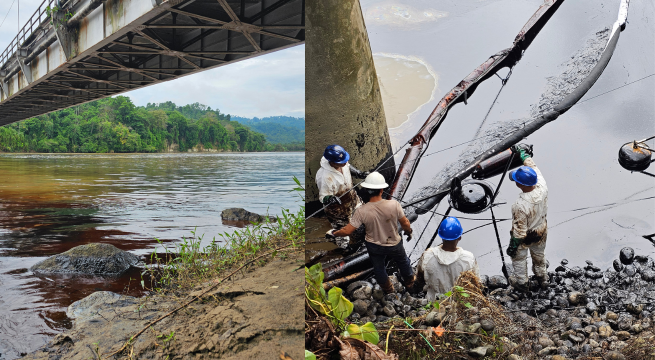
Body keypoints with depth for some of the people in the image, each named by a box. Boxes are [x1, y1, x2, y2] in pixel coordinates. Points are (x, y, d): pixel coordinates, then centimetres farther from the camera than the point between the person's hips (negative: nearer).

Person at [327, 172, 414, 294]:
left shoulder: (362, 211, -28)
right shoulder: (394, 204, -30)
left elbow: (347, 231, -22)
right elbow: (405, 223, -16)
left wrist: (333, 233, -3)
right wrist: (409, 231, 7)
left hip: (374, 246, 0)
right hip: (394, 245, 0)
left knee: (378, 268, 29)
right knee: (403, 261, 31)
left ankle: (387, 288, 53)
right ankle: (409, 281, 57)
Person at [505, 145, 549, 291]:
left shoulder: (520, 205, -41)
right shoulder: (542, 187, -26)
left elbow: (519, 231, -29)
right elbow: (533, 167, -7)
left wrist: (512, 246, -13)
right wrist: (522, 153, 7)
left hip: (524, 238, -6)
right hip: (541, 232, 6)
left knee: (519, 258, 24)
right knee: (539, 255, 32)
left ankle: (521, 282, 47)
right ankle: (542, 277, 55)